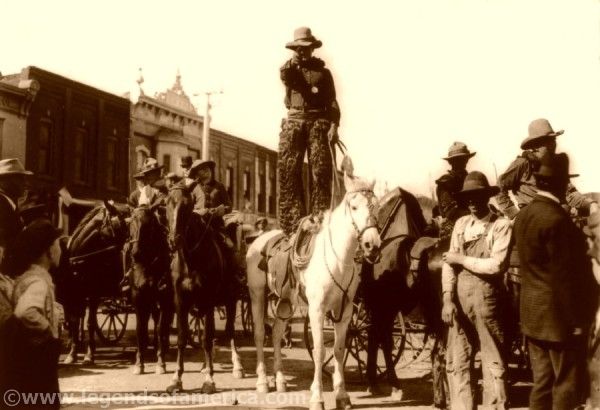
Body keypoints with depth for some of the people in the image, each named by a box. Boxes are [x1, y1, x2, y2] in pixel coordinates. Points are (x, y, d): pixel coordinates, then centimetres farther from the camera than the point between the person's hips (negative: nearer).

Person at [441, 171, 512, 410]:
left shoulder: (501, 226, -7)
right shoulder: (461, 224, 8)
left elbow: (496, 265, -17)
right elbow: (449, 264, 3)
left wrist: (462, 259, -9)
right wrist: (447, 299, -8)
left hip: (487, 300, -5)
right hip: (459, 298, 5)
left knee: (493, 362, 6)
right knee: (456, 361, 11)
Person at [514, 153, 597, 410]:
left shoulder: (523, 215, 7)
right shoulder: (556, 219, -20)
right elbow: (565, 276, -19)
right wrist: (577, 320, -13)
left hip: (533, 315, 8)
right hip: (558, 317, -8)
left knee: (542, 385, 14)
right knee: (567, 388, 2)